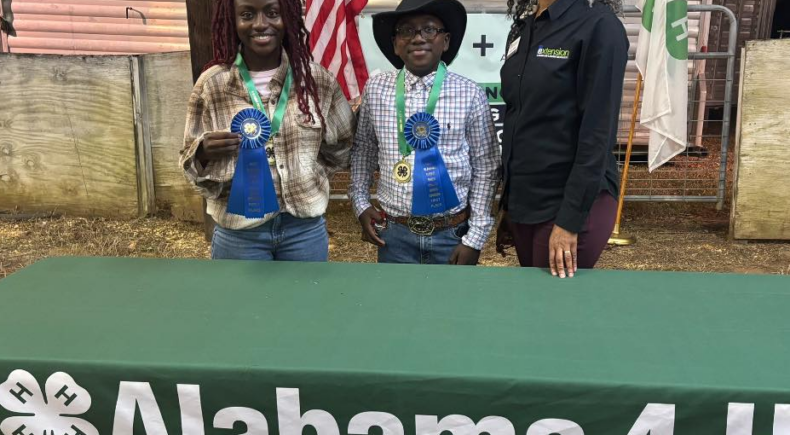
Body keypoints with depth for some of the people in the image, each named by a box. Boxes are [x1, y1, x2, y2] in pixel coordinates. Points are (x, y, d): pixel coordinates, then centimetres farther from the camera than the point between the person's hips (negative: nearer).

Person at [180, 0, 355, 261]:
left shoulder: (316, 78, -3)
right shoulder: (211, 84, -6)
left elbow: (342, 143, 12)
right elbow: (191, 161, 1)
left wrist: (307, 176, 4)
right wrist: (203, 152, -19)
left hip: (305, 226, 1)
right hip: (239, 232, -1)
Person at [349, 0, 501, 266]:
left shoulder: (470, 94, -7)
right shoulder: (376, 90, -1)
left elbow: (486, 167, -3)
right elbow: (363, 149, 12)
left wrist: (475, 238, -5)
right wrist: (361, 203, 5)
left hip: (452, 234, -1)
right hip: (394, 233, 1)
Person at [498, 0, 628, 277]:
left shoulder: (599, 25, -13)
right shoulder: (522, 28, 9)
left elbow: (598, 132, -16)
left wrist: (570, 220, -18)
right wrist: (509, 203, 14)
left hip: (571, 204, -7)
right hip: (523, 200, 7)